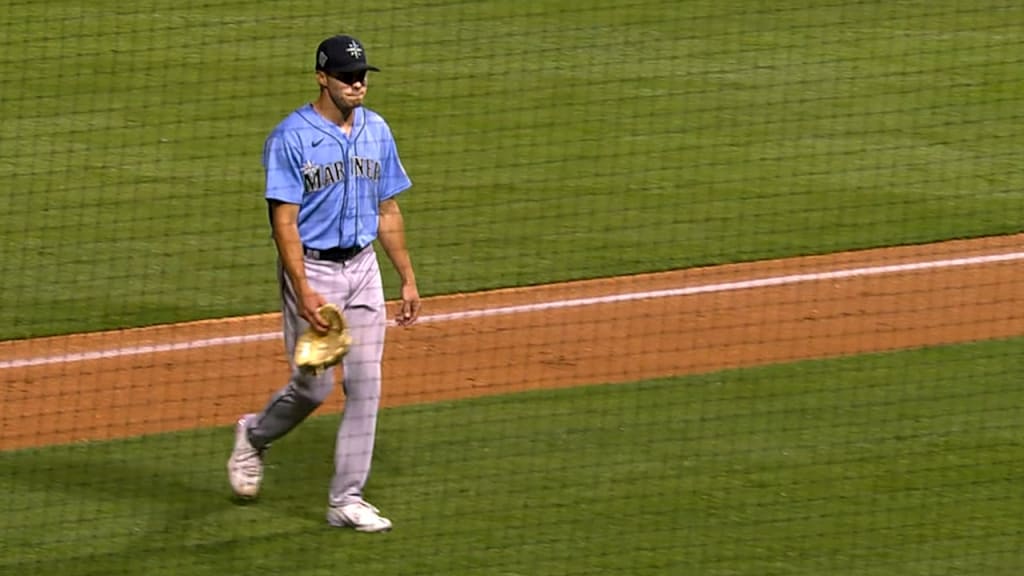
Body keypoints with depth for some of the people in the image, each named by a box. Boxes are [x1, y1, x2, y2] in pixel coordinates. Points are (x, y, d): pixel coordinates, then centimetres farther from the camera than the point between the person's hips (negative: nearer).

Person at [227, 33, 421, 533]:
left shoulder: (377, 132, 7)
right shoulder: (291, 138, -12)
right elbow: (284, 221, -16)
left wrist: (408, 279, 10)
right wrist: (304, 291, -24)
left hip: (363, 267, 5)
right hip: (312, 268, -5)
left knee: (365, 385, 0)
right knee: (314, 386, -2)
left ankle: (346, 500, 5)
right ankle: (254, 436, 29)